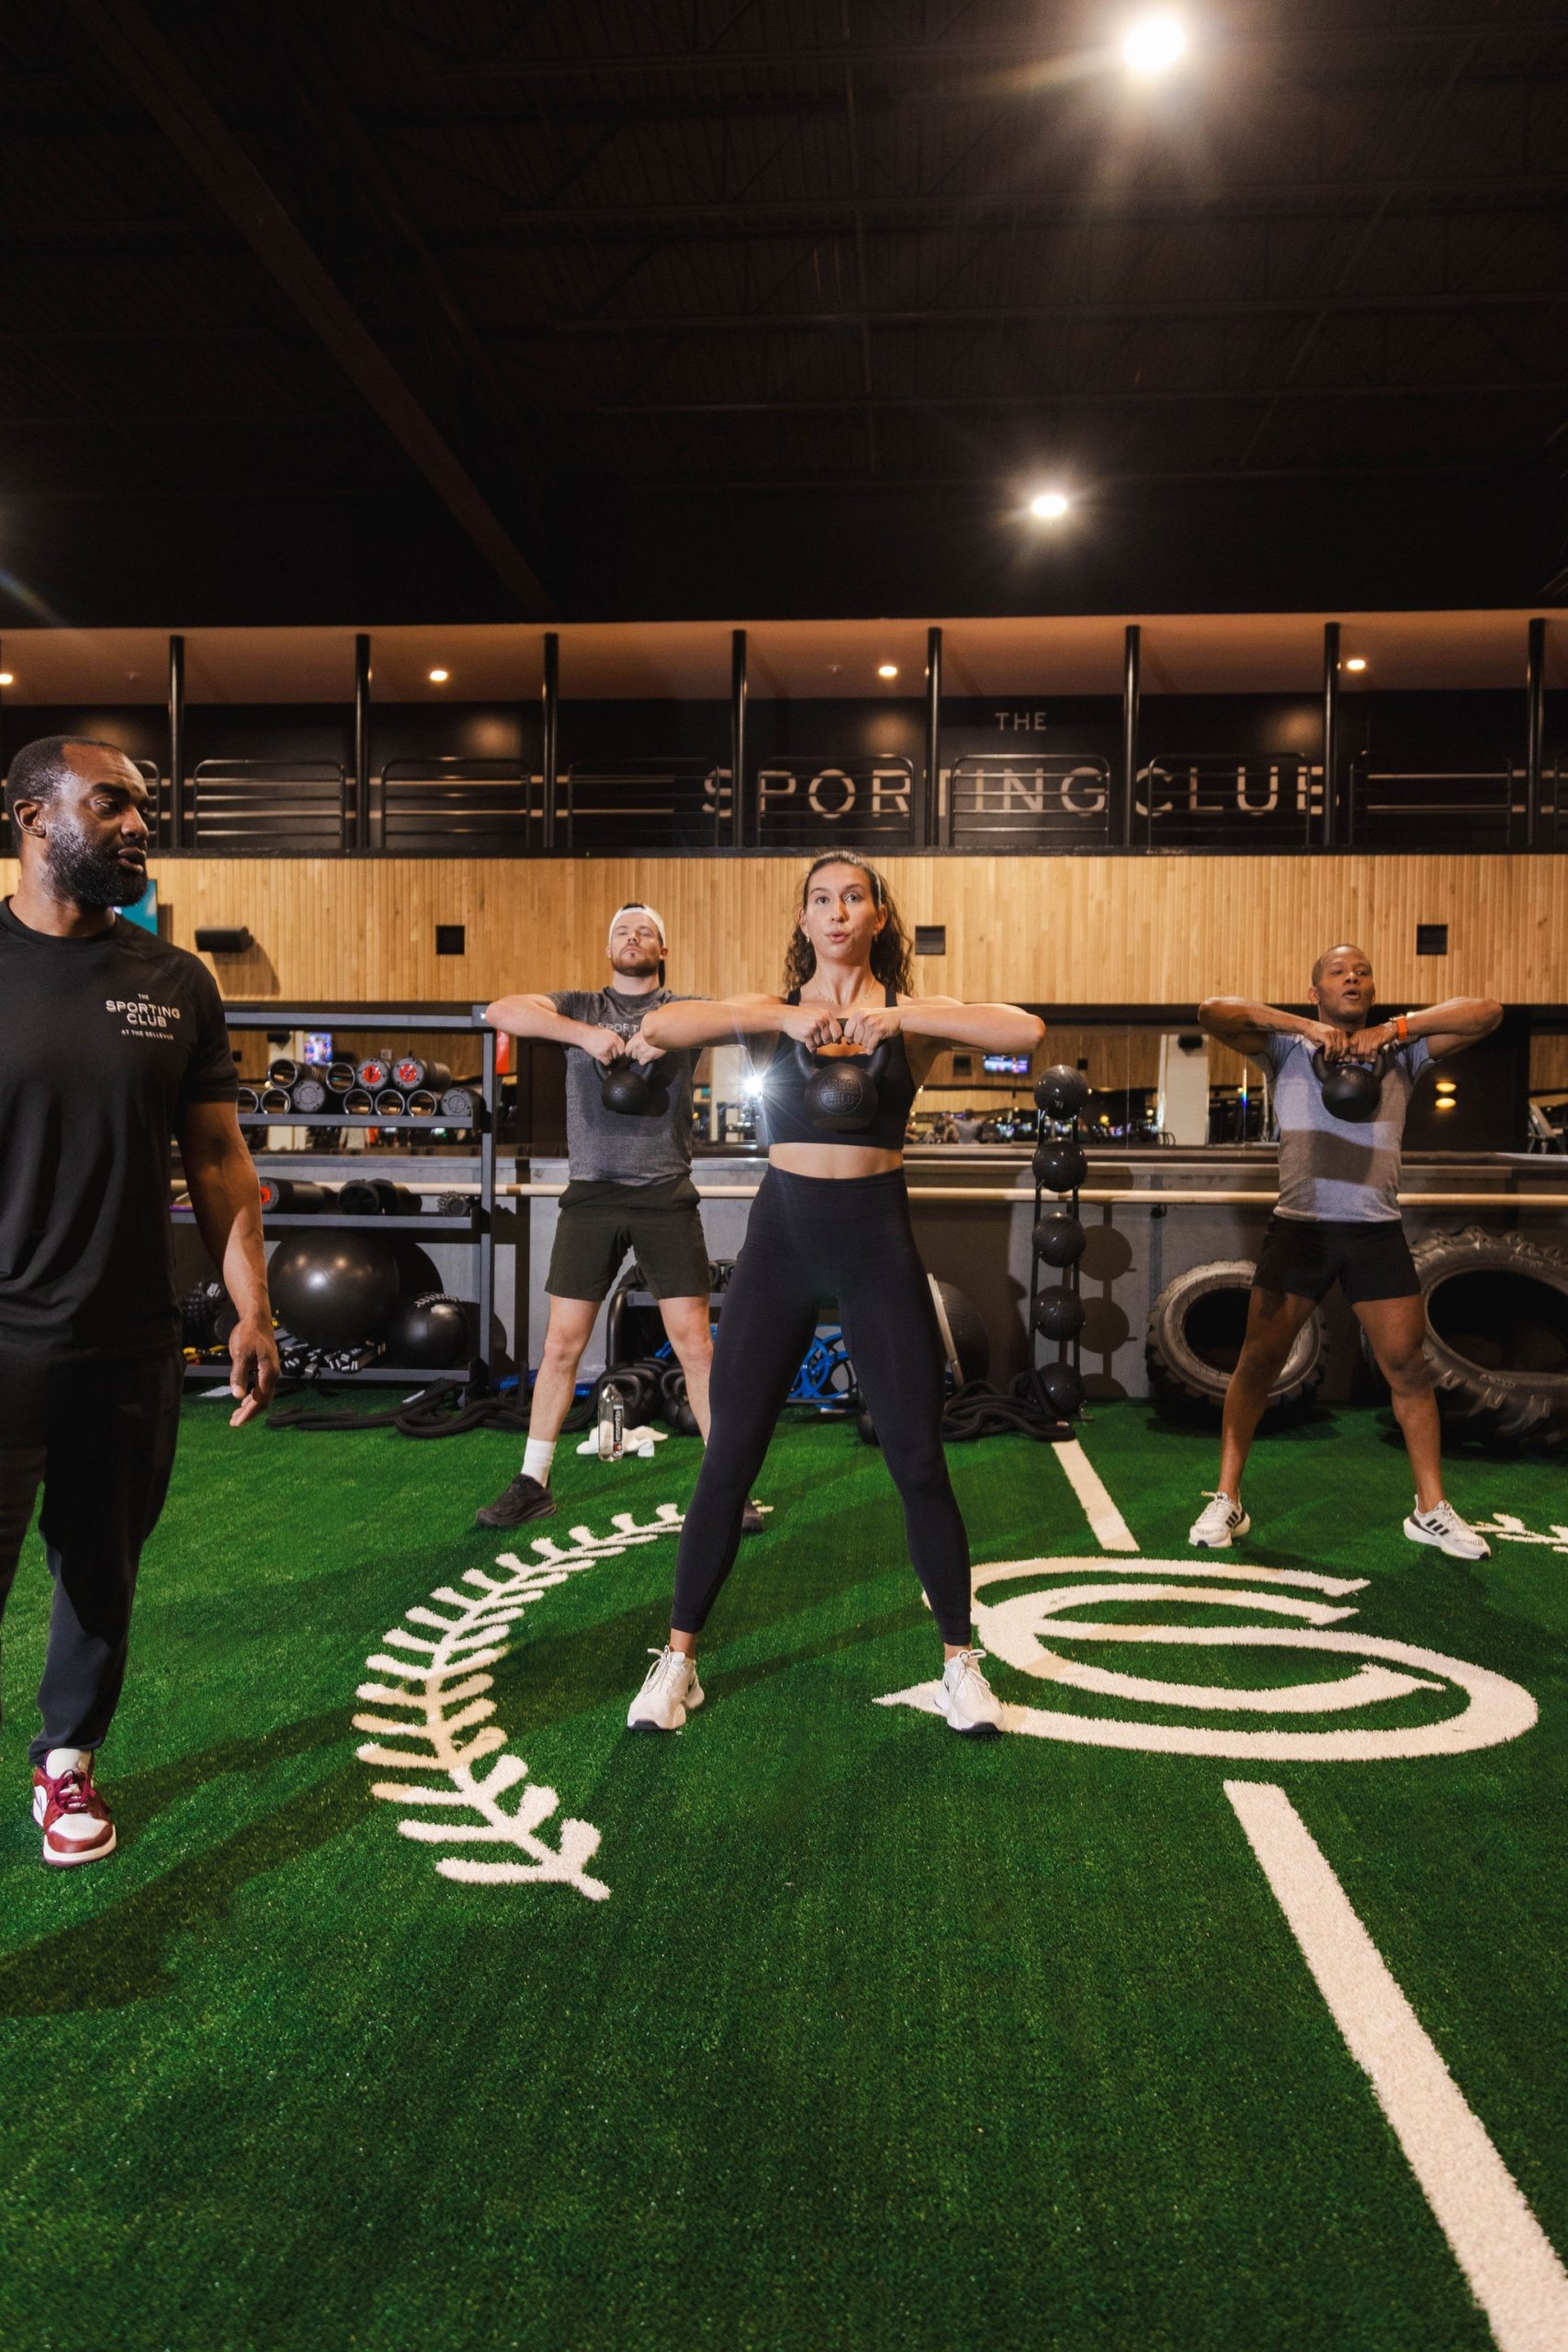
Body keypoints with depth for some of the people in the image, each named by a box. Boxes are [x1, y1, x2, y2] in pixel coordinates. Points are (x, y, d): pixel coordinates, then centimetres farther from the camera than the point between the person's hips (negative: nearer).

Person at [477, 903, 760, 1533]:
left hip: (666, 1197, -1)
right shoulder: (580, 1006, 9)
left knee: (695, 1346, -2)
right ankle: (532, 1484, 18)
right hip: (591, 1197, 1)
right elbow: (500, 1011, -8)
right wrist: (586, 1034, -19)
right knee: (562, 1344, 5)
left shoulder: (682, 1010, 8)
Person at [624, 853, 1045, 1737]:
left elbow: (1029, 1031, -15)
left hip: (878, 1241, 0)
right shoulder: (771, 1011, 4)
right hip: (781, 1235, 1)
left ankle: (960, 1659, 22)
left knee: (919, 1459, 4)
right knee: (730, 1457, 4)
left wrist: (901, 1016, -21)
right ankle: (679, 1658, 18)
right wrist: (781, 1018, -22)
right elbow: (660, 1026, -14)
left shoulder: (911, 1015, 2)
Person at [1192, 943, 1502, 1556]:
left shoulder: (1401, 1053, 11)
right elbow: (1213, 1011, -10)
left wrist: (1393, 1028, -9)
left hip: (1377, 1231, 2)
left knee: (1408, 1368, 5)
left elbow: (1486, 1012, 1)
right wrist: (1304, 1025, -15)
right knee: (1257, 1363, 1)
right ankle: (1227, 1501, 12)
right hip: (1299, 1227, -2)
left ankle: (1432, 1511, 19)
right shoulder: (1286, 1047, 6)